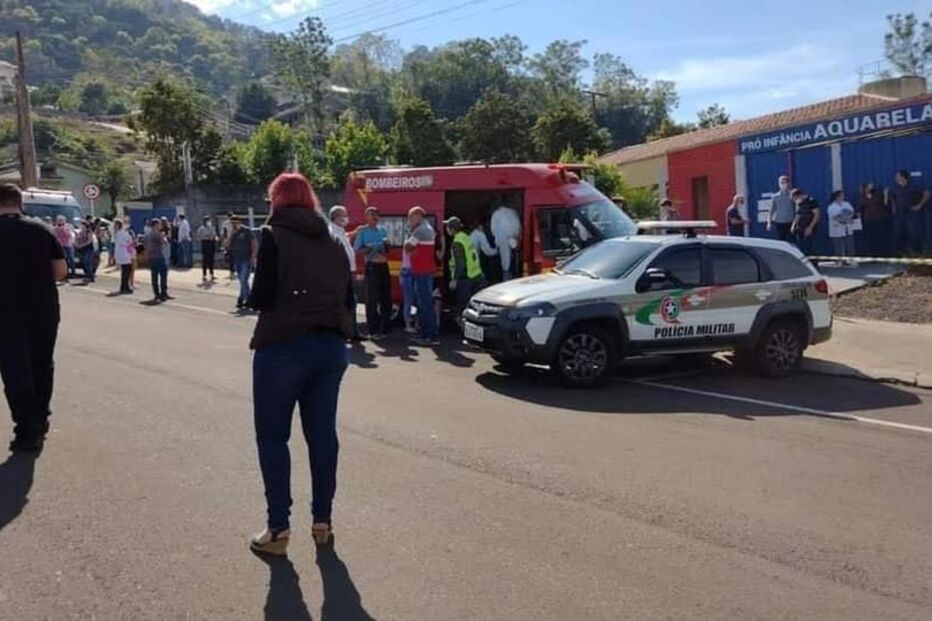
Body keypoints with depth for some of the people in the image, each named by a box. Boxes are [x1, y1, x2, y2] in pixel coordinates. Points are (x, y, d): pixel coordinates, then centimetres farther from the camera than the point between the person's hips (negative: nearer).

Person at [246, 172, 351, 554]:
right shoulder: (333, 242, 11)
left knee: (272, 436, 7)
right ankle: (322, 519, 20)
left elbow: (262, 298, -12)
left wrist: (253, 298, 8)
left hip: (283, 346, -5)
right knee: (322, 433, 12)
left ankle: (279, 527, 9)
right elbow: (344, 295, 11)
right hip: (331, 345, 6)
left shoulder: (274, 236, -6)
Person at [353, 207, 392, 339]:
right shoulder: (362, 231, 0)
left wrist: (386, 246, -1)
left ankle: (386, 328, 17)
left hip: (384, 266, 6)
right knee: (372, 299, -5)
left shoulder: (383, 229, 16)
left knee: (386, 298, 8)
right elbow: (356, 249, -5)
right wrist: (370, 248, -17)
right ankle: (373, 331, -2)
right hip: (372, 266, -6)